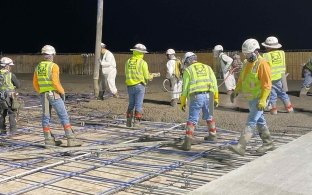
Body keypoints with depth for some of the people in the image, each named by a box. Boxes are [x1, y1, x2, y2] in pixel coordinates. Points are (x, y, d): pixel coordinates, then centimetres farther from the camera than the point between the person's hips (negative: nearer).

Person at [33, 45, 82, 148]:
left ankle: (49, 140, 10)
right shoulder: (54, 66, -10)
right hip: (54, 94, -6)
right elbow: (55, 82, -19)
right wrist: (62, 92, -7)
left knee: (46, 117, 10)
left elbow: (35, 83, 11)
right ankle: (71, 139, -4)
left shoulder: (38, 67, 9)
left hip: (43, 95, 6)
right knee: (64, 117, -2)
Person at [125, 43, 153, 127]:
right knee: (138, 105, 1)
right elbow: (146, 76, -7)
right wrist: (150, 77, 16)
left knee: (131, 104, 16)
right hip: (139, 86, -4)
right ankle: (136, 123, 0)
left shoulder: (128, 61, 5)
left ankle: (129, 122, 17)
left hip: (130, 86, 5)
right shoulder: (142, 62, -8)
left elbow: (126, 74, 11)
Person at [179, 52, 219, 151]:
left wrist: (183, 102, 7)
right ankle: (212, 135, 39)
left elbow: (185, 88, 1)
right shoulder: (207, 67, 17)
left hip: (196, 97, -4)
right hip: (208, 95, 4)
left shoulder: (188, 70, 6)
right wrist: (216, 98, 21)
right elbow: (214, 84, 14)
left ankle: (188, 141, -13)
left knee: (192, 119, -2)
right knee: (209, 116, 25)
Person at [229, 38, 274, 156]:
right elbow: (241, 79, 19)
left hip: (259, 99, -9)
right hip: (251, 99, 9)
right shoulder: (247, 63, 10)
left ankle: (241, 147, -18)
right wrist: (236, 92, 8)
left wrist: (262, 101, -25)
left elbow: (267, 85, -20)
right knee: (260, 121, 17)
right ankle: (268, 143, 30)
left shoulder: (262, 64, -17)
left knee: (251, 123, -12)